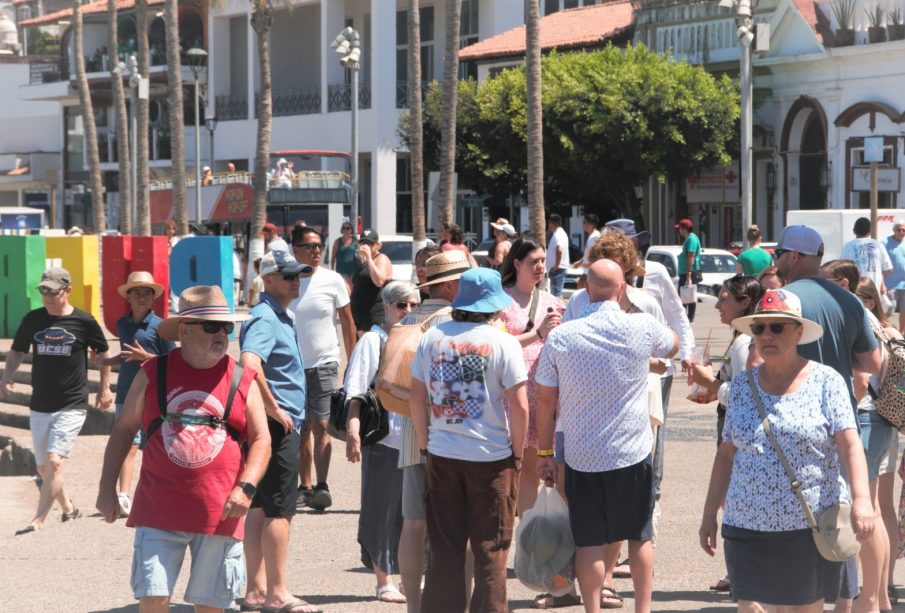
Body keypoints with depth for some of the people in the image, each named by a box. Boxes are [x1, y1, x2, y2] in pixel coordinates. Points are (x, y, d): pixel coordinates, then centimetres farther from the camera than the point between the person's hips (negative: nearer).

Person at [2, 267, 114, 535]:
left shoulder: (84, 321, -6)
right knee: (43, 468, 12)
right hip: (40, 405, 5)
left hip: (72, 406, -4)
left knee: (55, 462, -17)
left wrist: (104, 388, 10)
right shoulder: (33, 319, 1)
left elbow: (102, 353, 9)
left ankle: (38, 522, -16)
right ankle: (67, 507, 35)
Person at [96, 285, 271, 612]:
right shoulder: (153, 374, 5)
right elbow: (124, 429, 12)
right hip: (159, 511, 0)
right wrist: (107, 489, 8)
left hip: (219, 514, 0)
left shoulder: (242, 381, 5)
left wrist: (245, 488, -12)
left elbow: (261, 440, 5)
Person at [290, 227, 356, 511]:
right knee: (301, 429, 7)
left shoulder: (332, 280, -2)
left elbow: (347, 323, 5)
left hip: (324, 363, -2)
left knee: (320, 425, -12)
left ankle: (321, 486, -15)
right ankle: (305, 487, 14)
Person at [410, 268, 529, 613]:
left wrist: (425, 442, 14)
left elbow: (417, 398, 4)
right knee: (491, 549, 6)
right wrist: (517, 452, 1)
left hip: (441, 455, 3)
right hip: (491, 456, -3)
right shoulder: (502, 342, -9)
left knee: (445, 547, 10)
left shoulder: (432, 338, 1)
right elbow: (519, 405, -11)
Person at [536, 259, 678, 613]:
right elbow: (673, 345, 16)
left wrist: (544, 452, 7)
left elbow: (546, 400, -2)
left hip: (582, 457, 0)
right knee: (639, 537, 14)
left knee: (589, 543, 5)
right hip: (633, 452, 0)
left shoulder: (560, 337, -7)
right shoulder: (642, 328, -8)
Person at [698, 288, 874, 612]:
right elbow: (727, 454, 14)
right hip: (748, 525, 2)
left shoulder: (825, 381, -1)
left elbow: (849, 444, -10)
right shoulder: (742, 385, 9)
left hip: (812, 525, -2)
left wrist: (861, 499, -24)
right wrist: (710, 513, 11)